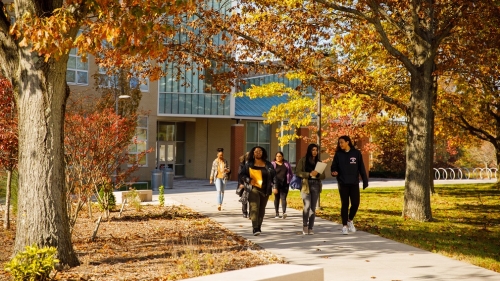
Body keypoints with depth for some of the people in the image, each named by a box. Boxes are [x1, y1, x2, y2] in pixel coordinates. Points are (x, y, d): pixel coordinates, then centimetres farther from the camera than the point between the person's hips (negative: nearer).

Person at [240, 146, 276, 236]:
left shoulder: (268, 164, 8)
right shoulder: (249, 164, 4)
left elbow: (273, 175, 8)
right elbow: (243, 174, 7)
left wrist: (274, 186, -6)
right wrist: (249, 180, -12)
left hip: (265, 190, 3)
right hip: (254, 189, -3)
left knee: (262, 209, 8)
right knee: (254, 208, -16)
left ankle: (259, 227, 22)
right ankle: (255, 229, -21)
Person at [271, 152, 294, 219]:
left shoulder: (286, 164, 11)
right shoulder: (273, 164, 4)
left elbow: (291, 173, 17)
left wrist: (289, 180, 7)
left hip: (285, 184, 0)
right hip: (276, 183, 0)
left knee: (283, 198, -10)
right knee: (277, 198, 8)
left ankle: (284, 212, -23)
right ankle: (277, 213, 15)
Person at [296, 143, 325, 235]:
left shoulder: (319, 162, 13)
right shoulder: (303, 160, 2)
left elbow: (323, 175, 10)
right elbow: (298, 172, -7)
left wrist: (317, 174, -13)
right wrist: (309, 174, -18)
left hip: (316, 186, 4)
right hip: (306, 185, -4)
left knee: (313, 208, 3)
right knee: (307, 206, -15)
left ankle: (310, 228, 9)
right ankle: (305, 226, 1)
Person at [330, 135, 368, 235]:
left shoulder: (356, 153, 1)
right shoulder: (338, 154, 3)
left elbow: (361, 168, 2)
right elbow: (334, 167, 6)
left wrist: (365, 181, 0)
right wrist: (334, 172, -17)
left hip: (354, 183, 0)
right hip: (343, 183, 0)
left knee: (355, 203, -2)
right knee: (344, 204, 2)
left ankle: (350, 220, 24)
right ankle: (344, 225, 10)